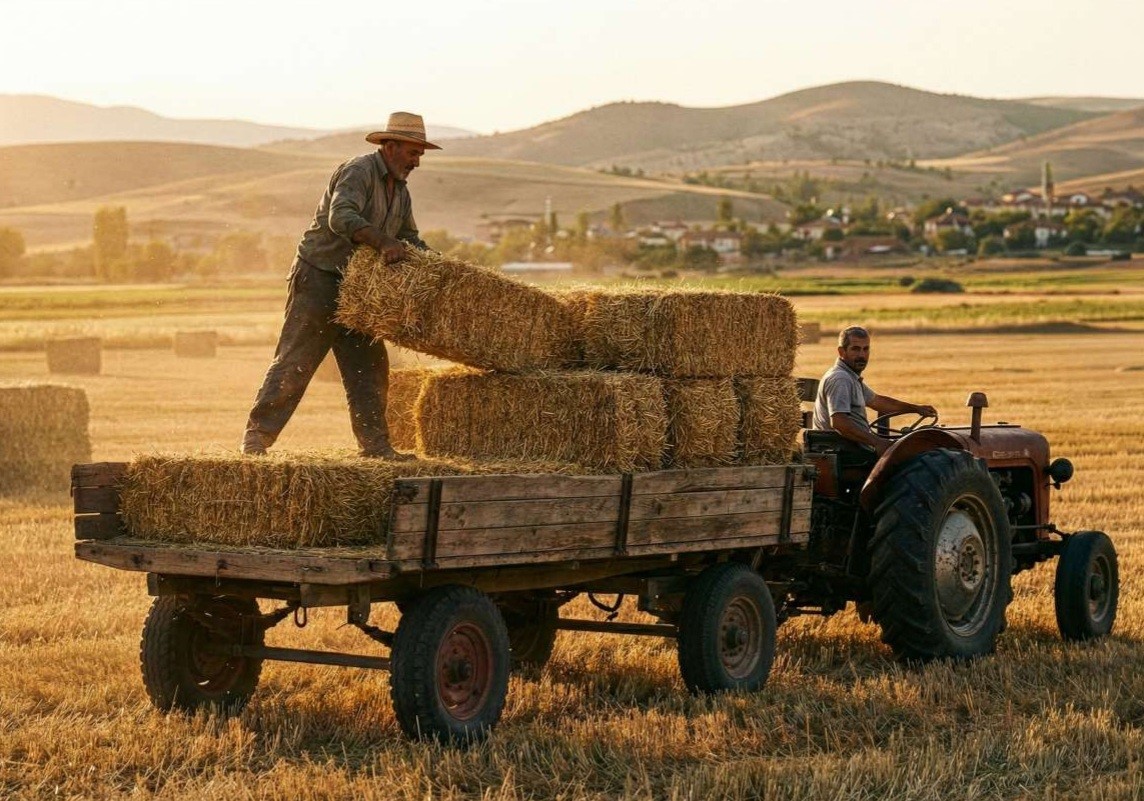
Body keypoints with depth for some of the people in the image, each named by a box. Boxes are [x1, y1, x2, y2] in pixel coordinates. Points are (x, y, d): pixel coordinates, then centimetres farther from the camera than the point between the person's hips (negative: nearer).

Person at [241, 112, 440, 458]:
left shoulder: (400, 192, 15)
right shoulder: (358, 171, -15)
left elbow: (411, 240, 22)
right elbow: (342, 218, -31)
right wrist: (382, 241, -43)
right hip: (319, 277, -9)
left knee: (369, 367, 6)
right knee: (294, 362, -9)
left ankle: (374, 443, 10)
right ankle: (257, 435, -6)